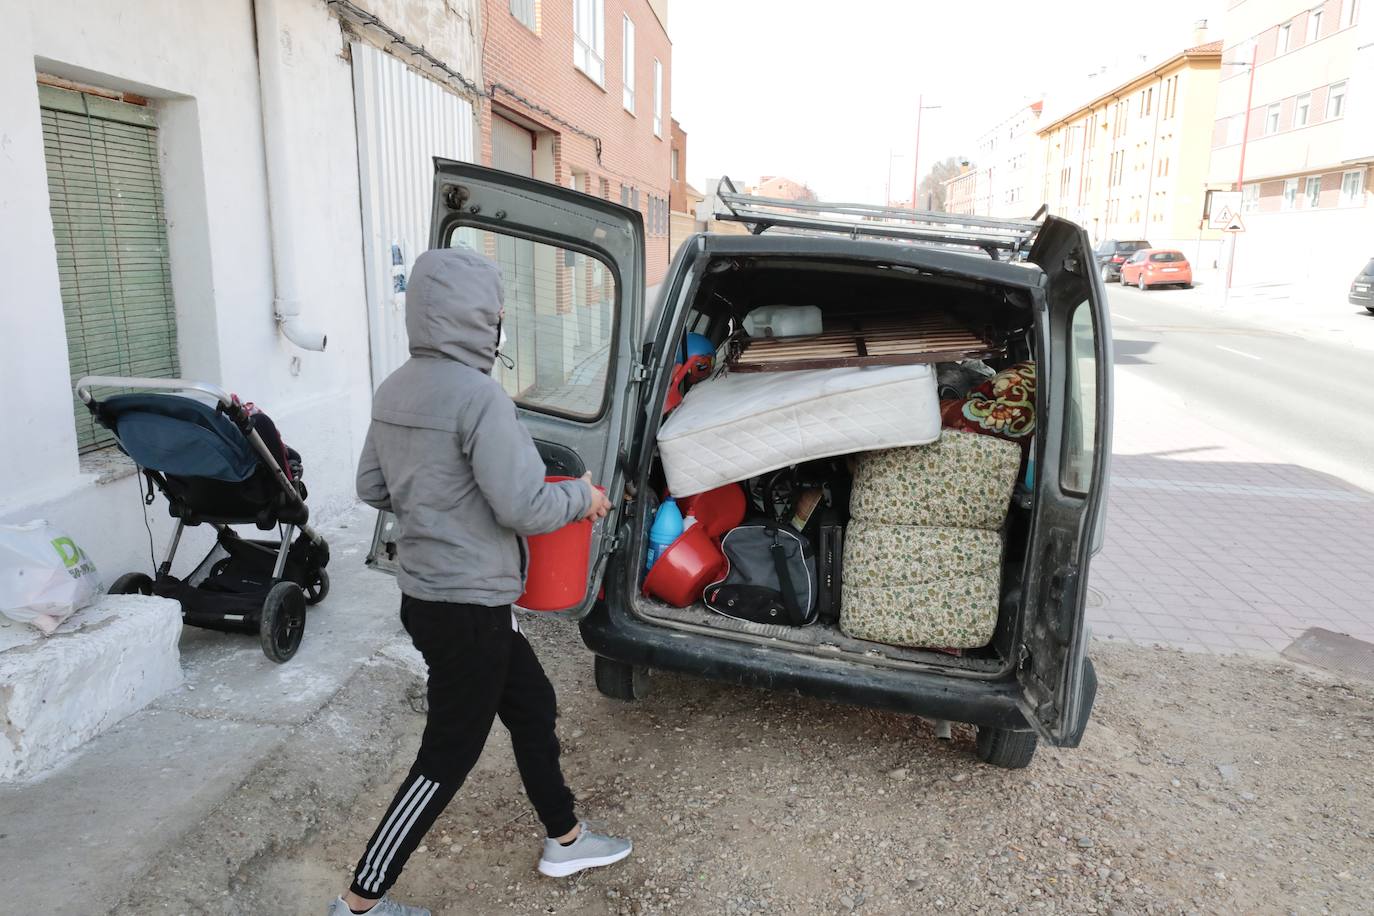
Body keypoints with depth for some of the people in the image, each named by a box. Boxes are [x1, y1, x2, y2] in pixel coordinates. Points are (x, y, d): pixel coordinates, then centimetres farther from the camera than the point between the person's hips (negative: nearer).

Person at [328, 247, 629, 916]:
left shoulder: (395, 390, 5)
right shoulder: (478, 394, -23)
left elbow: (373, 488, 13)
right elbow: (523, 507, -24)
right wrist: (583, 497, -6)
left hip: (426, 594, 9)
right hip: (469, 606, -9)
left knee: (533, 708, 22)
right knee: (448, 757, 7)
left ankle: (564, 841, 39)